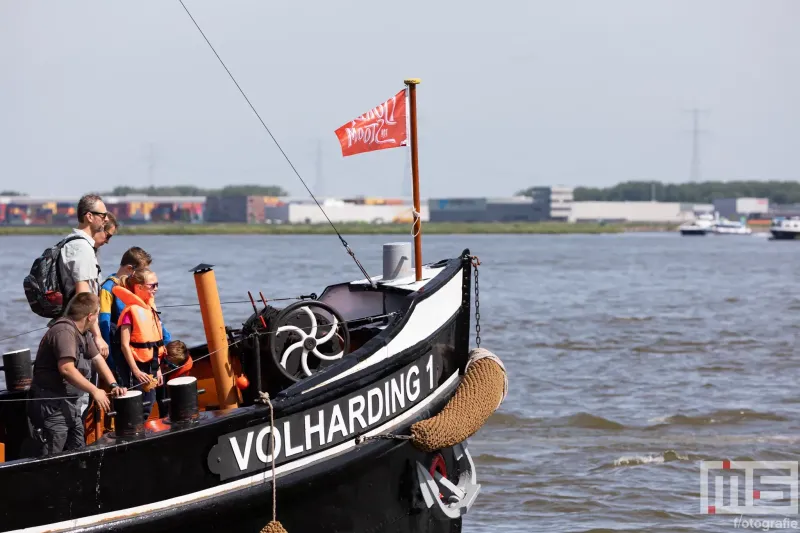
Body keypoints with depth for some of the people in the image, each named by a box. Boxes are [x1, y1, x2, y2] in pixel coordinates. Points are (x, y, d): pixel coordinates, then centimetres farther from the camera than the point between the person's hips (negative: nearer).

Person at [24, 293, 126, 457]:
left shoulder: (83, 332, 11)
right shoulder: (64, 331, -21)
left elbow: (97, 358, 17)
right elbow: (67, 369, -31)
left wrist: (113, 385, 3)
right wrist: (94, 391, -26)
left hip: (70, 404, 11)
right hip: (52, 406, -11)